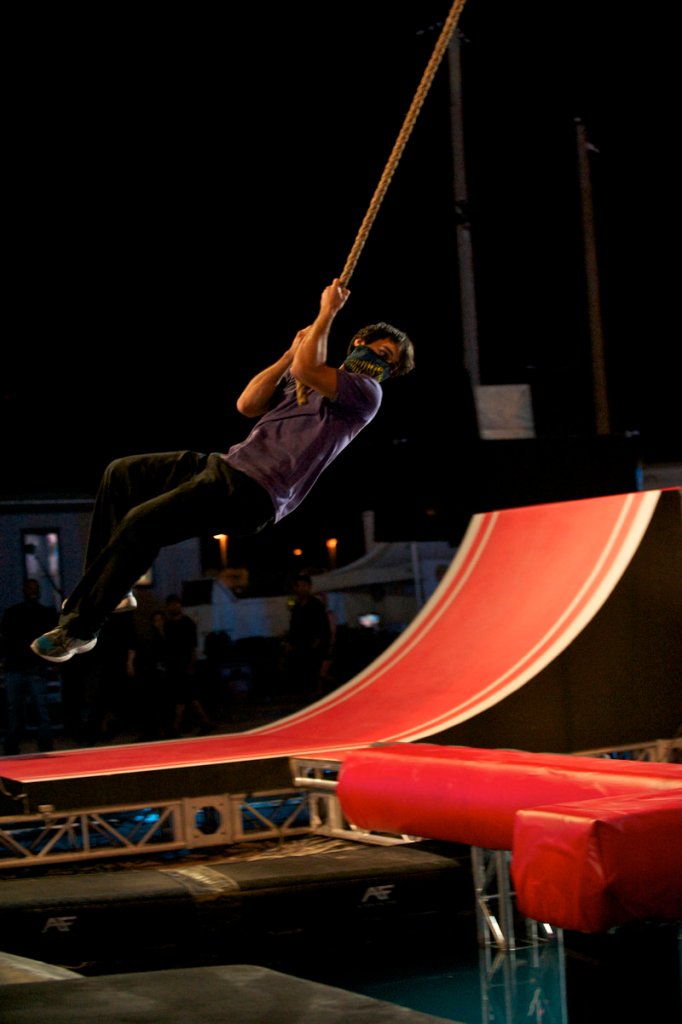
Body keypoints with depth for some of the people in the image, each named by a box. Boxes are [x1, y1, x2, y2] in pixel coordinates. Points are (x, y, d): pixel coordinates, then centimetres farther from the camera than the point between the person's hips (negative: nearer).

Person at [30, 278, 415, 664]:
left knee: (143, 521, -22)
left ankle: (79, 628, -13)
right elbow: (247, 404, 12)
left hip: (253, 494, -9)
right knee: (120, 473, 9)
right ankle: (111, 585, 11)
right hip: (228, 464, 9)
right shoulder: (308, 380, 23)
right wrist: (292, 352, 9)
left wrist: (328, 312, -7)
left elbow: (305, 369, -19)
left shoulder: (366, 392, -2)